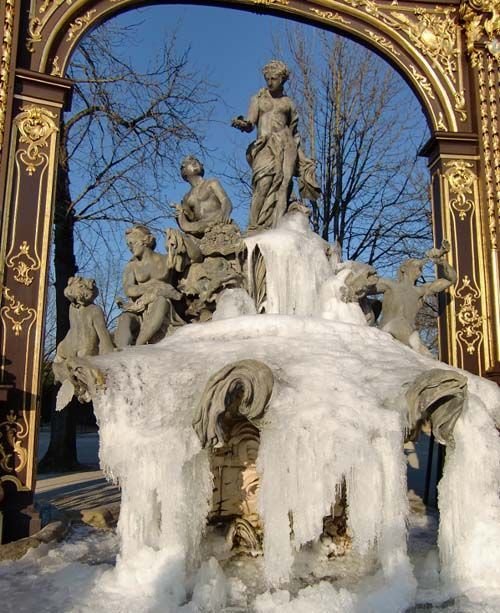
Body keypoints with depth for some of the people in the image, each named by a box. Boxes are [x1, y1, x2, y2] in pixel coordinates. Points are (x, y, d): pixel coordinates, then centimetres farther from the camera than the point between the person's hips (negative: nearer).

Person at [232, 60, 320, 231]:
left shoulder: (288, 103, 20)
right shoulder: (258, 99, 18)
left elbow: (294, 133, 21)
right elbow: (250, 124, 6)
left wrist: (300, 157, 14)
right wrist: (242, 123, -17)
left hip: (284, 147, 1)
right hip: (264, 147, -1)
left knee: (281, 185, -15)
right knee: (263, 183, -21)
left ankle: (275, 230, -23)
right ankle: (255, 229, -28)